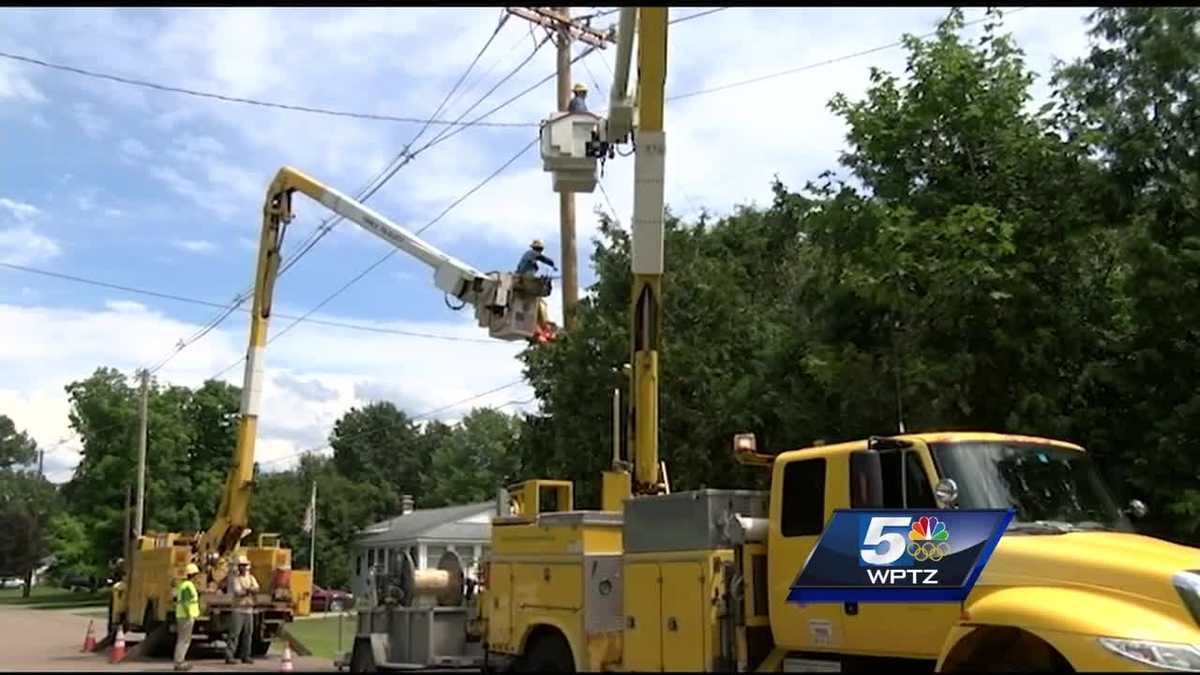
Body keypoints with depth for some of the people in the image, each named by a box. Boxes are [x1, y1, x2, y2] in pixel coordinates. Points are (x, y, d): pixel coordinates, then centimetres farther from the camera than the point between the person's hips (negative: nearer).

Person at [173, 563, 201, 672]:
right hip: (186, 616, -10)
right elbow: (186, 602, -22)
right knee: (184, 640, -7)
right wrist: (190, 616, -21)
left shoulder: (183, 584, 15)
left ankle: (180, 661, 17)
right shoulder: (188, 586, -16)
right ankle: (179, 663, -5)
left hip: (182, 616, 10)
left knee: (182, 639, 14)